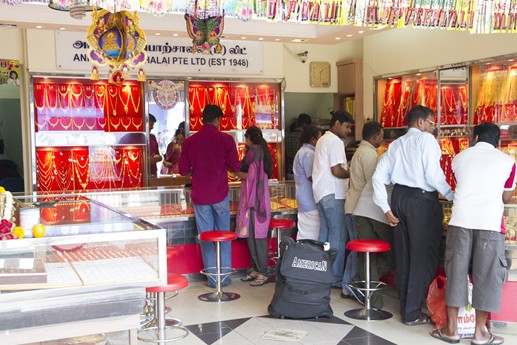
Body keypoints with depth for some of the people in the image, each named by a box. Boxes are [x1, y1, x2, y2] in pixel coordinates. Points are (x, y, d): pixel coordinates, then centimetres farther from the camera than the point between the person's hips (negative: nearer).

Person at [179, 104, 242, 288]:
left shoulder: (189, 141, -2)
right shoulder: (225, 139, -7)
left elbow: (183, 170, 2)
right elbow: (235, 168, -6)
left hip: (199, 196, 1)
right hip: (220, 194, -1)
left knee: (206, 237, 9)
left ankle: (212, 278, 13)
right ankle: (225, 277, 15)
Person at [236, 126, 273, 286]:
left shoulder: (254, 149, -11)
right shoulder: (261, 150, 17)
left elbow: (242, 170, -9)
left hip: (256, 199, -10)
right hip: (252, 199, 10)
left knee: (258, 235, -6)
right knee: (251, 235, 12)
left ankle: (263, 273, -2)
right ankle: (256, 269, 18)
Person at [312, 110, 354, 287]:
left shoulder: (323, 140, 19)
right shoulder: (335, 141, -12)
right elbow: (336, 171, -20)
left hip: (321, 193, 10)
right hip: (332, 194, -10)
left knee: (324, 233, 13)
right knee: (338, 235, -6)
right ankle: (335, 278, -3)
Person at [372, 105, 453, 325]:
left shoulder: (396, 144, 17)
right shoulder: (426, 139, -3)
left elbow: (378, 177, 10)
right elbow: (433, 174, -15)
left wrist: (386, 209, 10)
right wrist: (452, 196, -4)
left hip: (399, 198, 7)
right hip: (422, 200, -7)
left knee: (403, 255, 14)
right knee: (423, 257, 0)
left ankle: (405, 307, 23)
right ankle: (412, 313, 3)